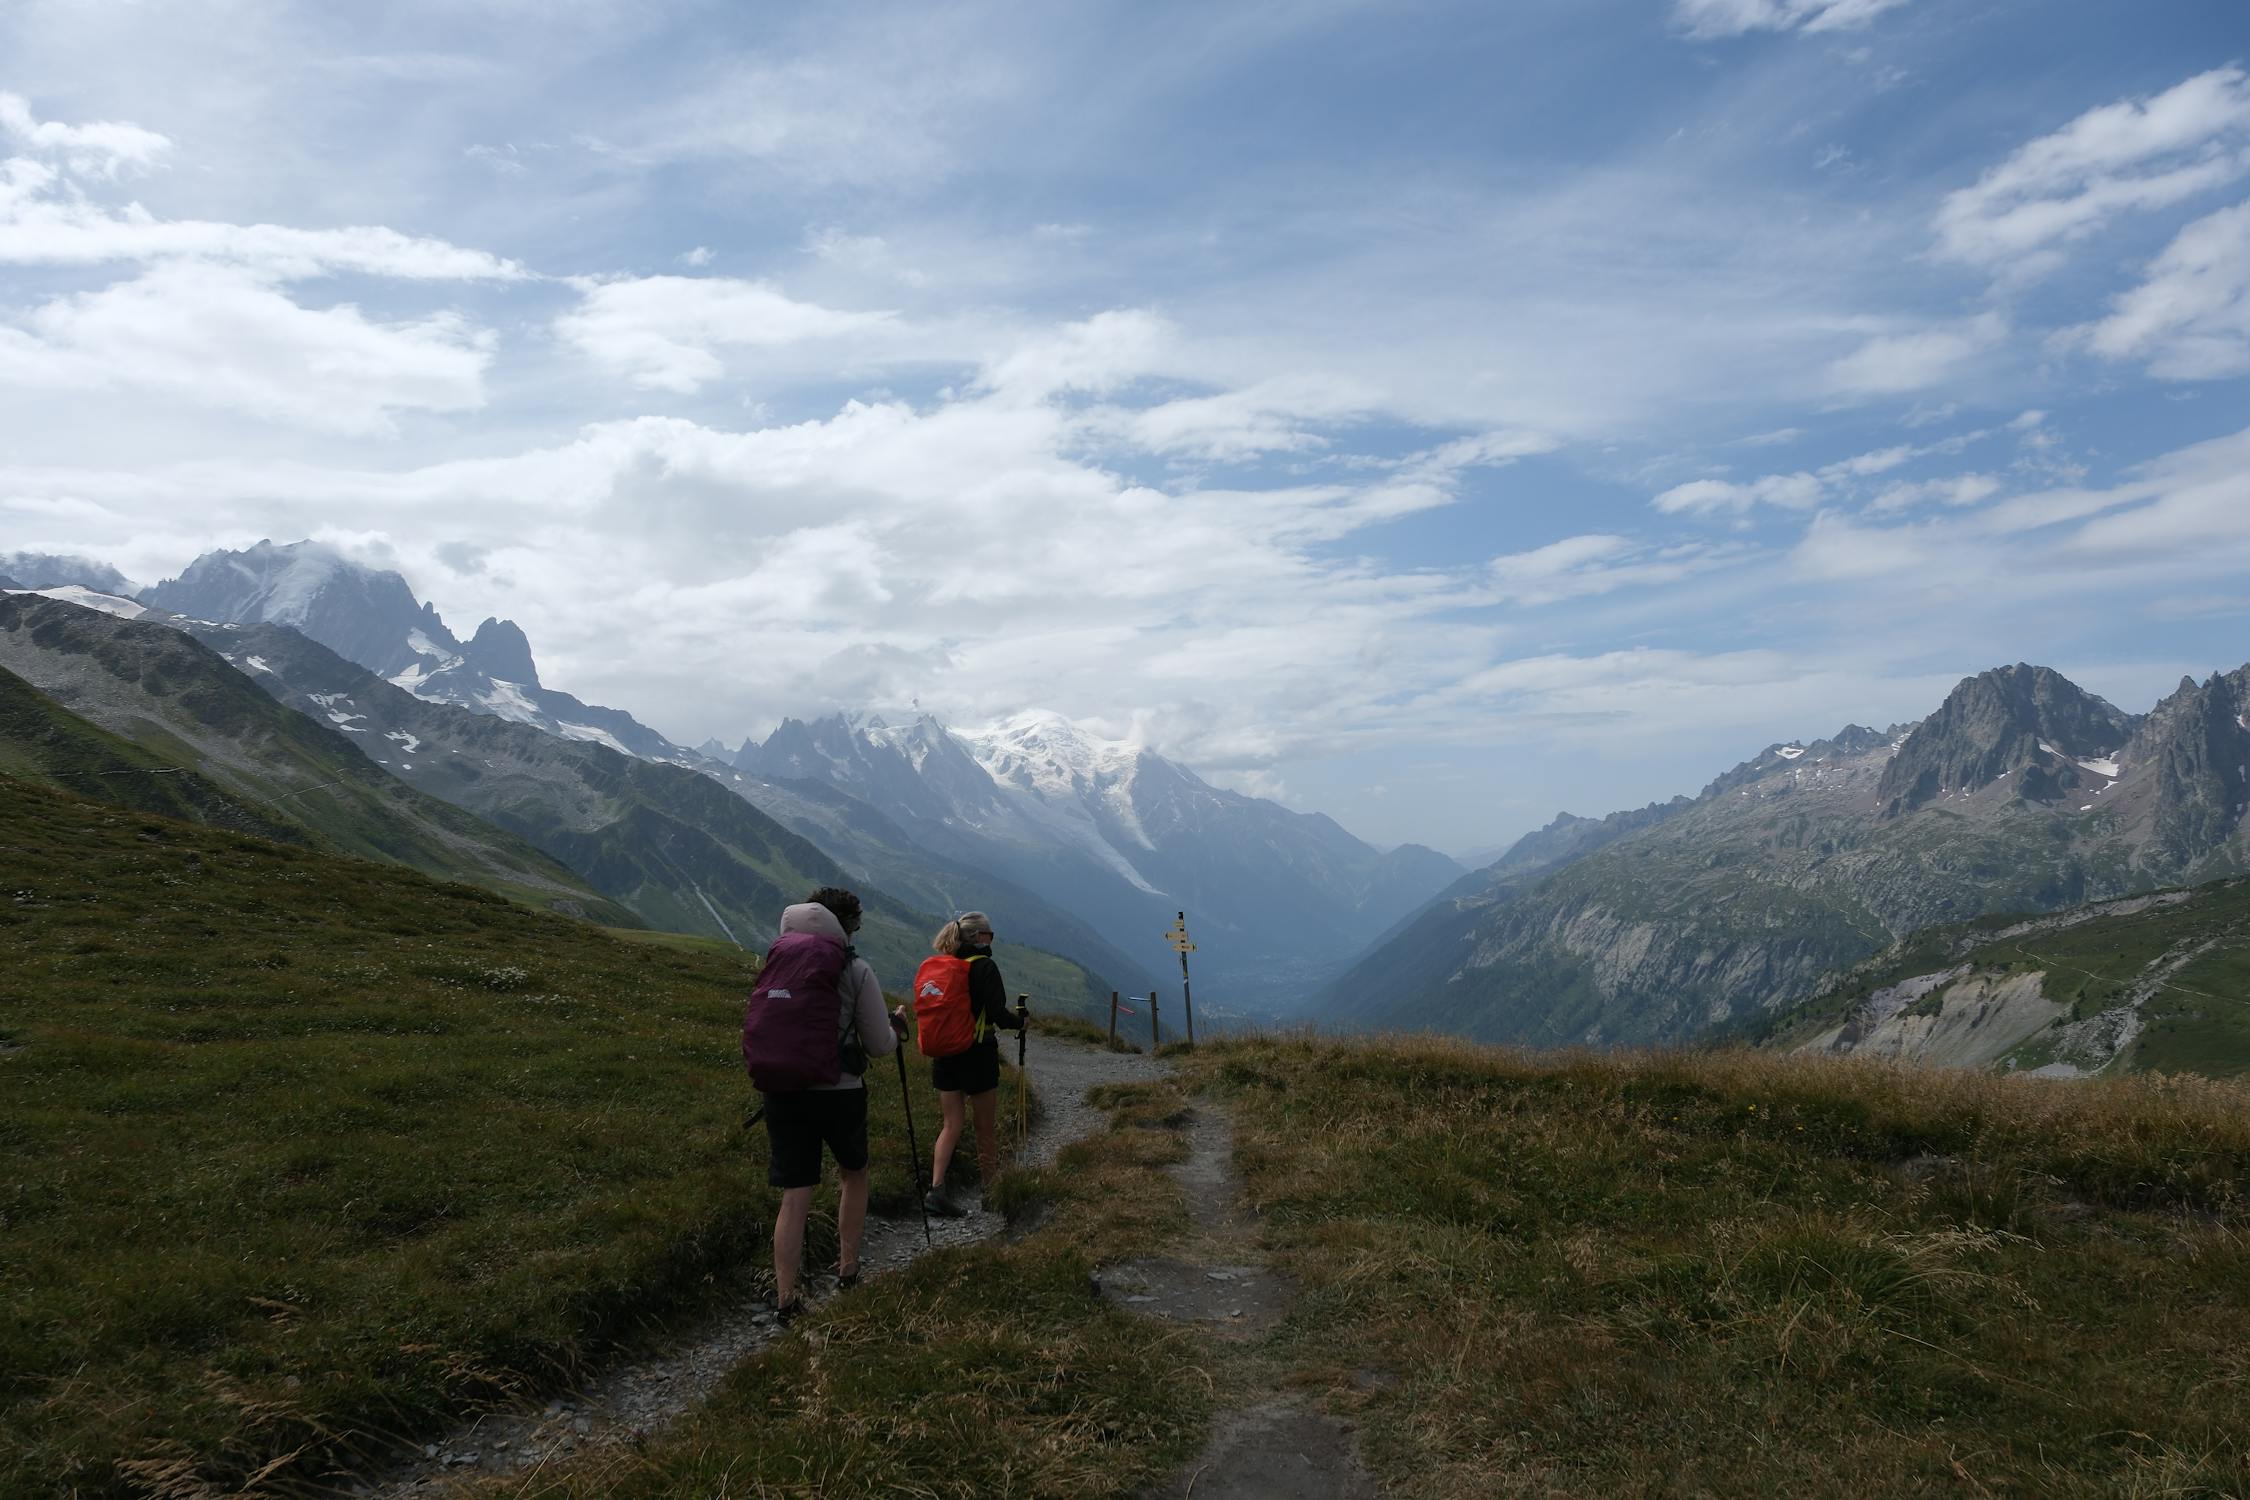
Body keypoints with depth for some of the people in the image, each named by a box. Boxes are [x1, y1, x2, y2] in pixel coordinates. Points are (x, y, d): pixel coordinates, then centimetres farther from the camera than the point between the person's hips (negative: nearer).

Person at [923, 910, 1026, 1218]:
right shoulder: (984, 967, -14)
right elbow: (997, 1014, -19)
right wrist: (1020, 1020, 1)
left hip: (944, 1055, 5)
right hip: (977, 1056, -5)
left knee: (952, 1124, 10)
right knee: (987, 1126, 10)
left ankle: (936, 1188, -3)